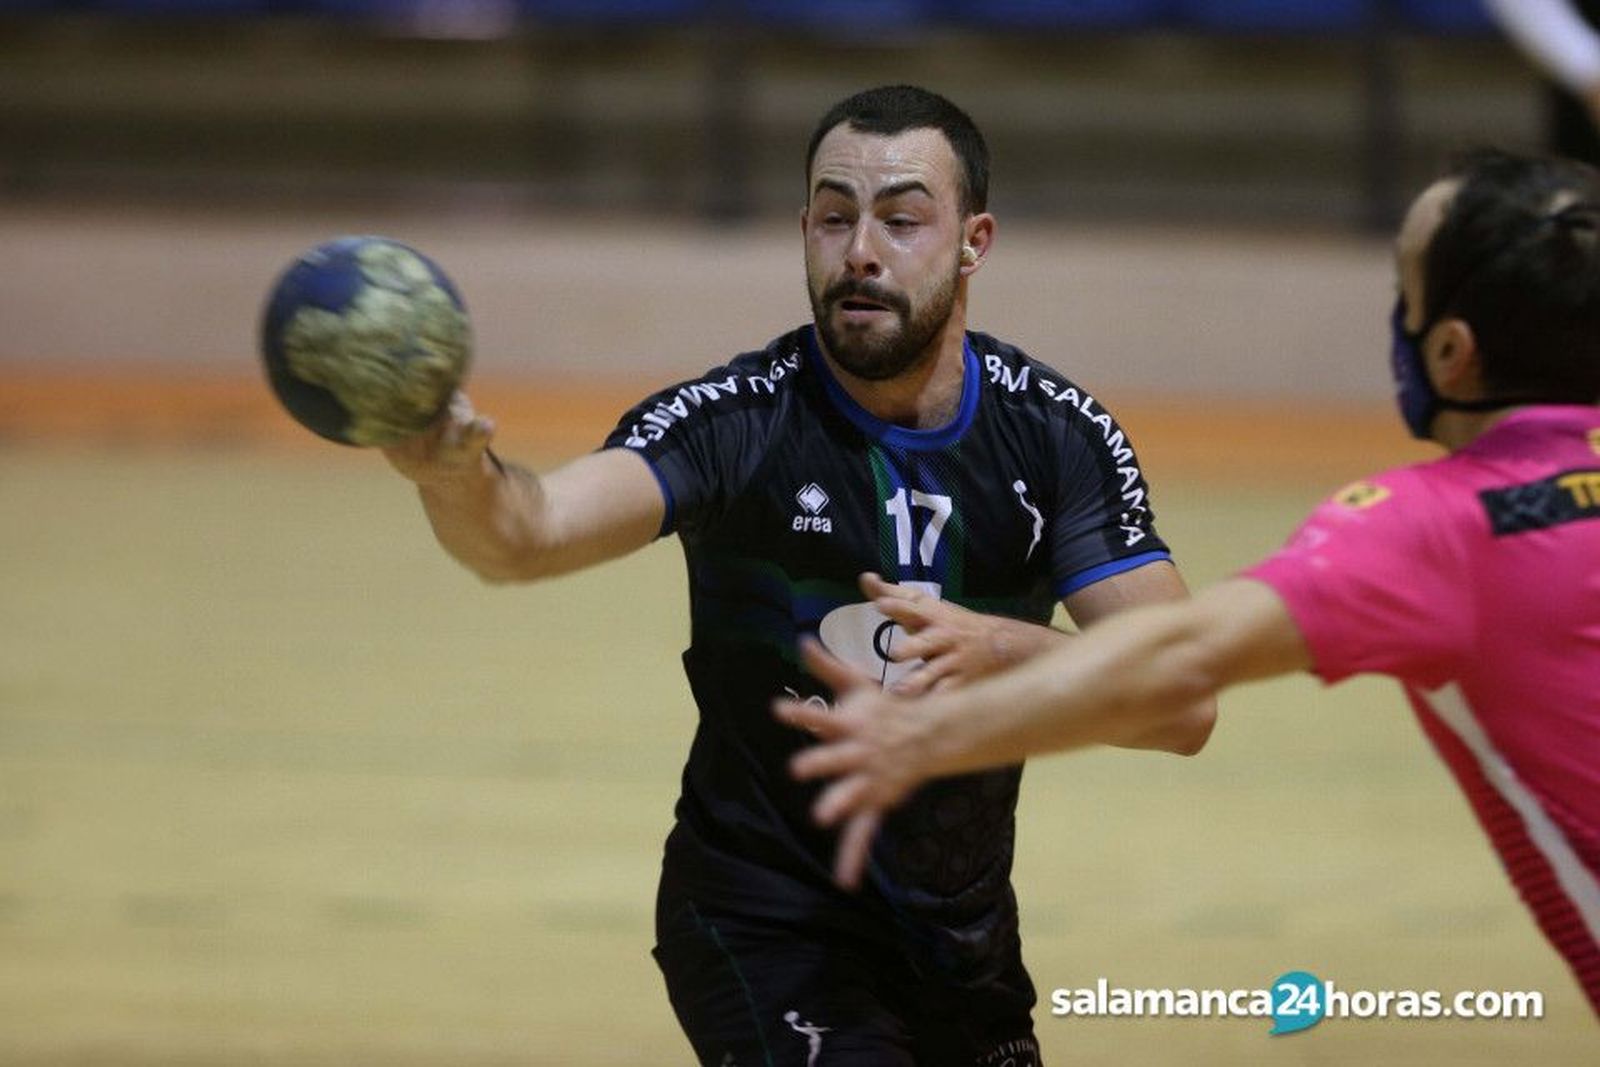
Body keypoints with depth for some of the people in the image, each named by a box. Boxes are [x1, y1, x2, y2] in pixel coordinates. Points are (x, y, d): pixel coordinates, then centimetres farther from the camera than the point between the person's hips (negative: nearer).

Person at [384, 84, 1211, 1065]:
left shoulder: (1058, 432, -8)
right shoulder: (732, 422, -18)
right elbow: (530, 537, -35)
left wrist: (1004, 650, -29)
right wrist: (460, 478, -58)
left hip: (966, 931, 5)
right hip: (766, 922, -5)